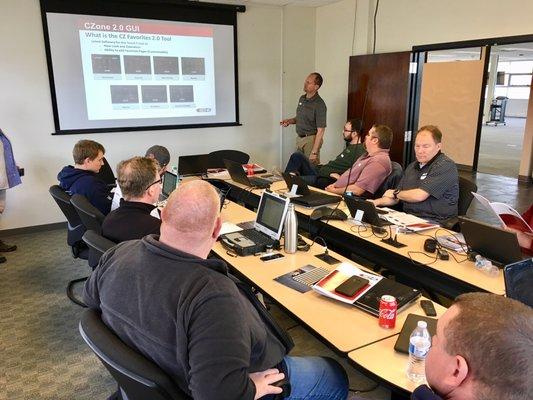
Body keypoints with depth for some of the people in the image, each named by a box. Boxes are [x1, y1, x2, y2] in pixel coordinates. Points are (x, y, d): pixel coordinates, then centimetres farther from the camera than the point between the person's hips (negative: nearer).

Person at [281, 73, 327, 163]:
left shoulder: (319, 104, -17)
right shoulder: (302, 98, 8)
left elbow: (320, 131, -19)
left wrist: (314, 152, -22)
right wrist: (289, 121, 2)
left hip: (311, 139, -7)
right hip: (299, 138, 8)